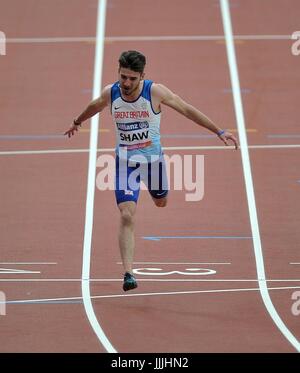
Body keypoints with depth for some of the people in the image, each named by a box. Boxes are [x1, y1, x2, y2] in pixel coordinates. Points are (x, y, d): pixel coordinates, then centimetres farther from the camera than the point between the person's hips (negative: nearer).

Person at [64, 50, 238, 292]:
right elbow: (95, 107, 12)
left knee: (161, 202, 24)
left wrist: (219, 132, -11)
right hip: (125, 159, 0)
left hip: (152, 156, 0)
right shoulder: (110, 94, -13)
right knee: (127, 216, -16)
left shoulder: (155, 92, -20)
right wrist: (77, 122, 31)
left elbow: (187, 110, -11)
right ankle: (128, 273, -18)